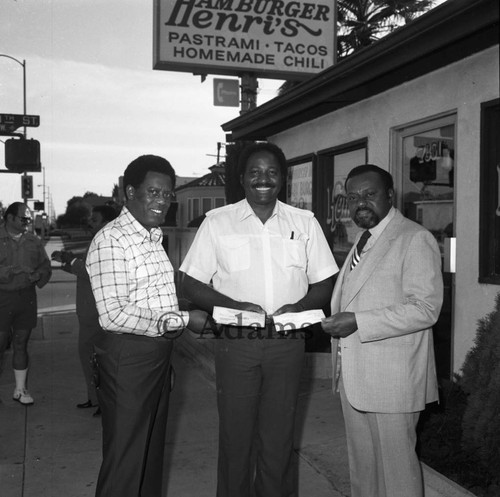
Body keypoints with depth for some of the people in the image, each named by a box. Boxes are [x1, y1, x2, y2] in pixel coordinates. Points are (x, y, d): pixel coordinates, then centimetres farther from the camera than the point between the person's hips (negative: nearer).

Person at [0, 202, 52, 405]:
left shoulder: (34, 241, 8)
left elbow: (46, 267, 11)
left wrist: (37, 275, -9)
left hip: (27, 297, 4)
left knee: (21, 344, 11)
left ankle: (20, 389, 20)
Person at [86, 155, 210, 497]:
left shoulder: (153, 238, 12)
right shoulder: (111, 241, -16)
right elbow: (113, 315, -24)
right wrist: (182, 320, -21)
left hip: (159, 353, 9)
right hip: (127, 356, -9)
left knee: (152, 451, 20)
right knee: (124, 458, 3)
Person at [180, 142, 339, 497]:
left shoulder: (305, 222, 7)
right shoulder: (217, 222, 2)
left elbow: (324, 283, 9)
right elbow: (192, 285, 1)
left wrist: (299, 306, -11)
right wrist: (235, 306, -15)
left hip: (287, 343, 1)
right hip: (236, 343, -1)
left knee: (280, 437, 9)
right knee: (235, 436, 6)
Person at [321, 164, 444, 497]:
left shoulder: (415, 239, -12)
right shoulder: (363, 242, 16)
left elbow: (425, 308, -21)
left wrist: (357, 322, -23)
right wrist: (335, 320, 9)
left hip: (392, 380, -8)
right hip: (353, 377, 8)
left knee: (396, 467, 3)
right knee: (361, 464, 19)